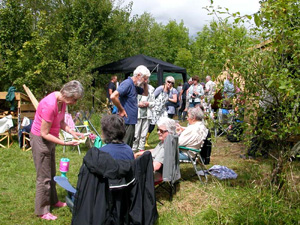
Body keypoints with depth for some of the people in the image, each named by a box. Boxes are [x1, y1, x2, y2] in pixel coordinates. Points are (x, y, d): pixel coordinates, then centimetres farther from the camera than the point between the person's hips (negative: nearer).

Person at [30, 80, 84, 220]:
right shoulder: (50, 105, -32)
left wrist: (73, 132, -10)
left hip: (49, 139, 9)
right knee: (44, 177, 0)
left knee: (51, 173, 20)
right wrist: (65, 143, -27)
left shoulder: (62, 100, -7)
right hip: (40, 140, -8)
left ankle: (52, 201, 35)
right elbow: (44, 133, -26)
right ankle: (42, 211, 12)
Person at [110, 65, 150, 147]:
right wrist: (121, 110, -17)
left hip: (131, 121, 10)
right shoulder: (127, 83, -16)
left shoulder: (135, 86, 13)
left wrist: (145, 83, 10)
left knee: (129, 148, 17)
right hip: (126, 122, -10)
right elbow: (113, 96, -27)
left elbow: (145, 93, 28)